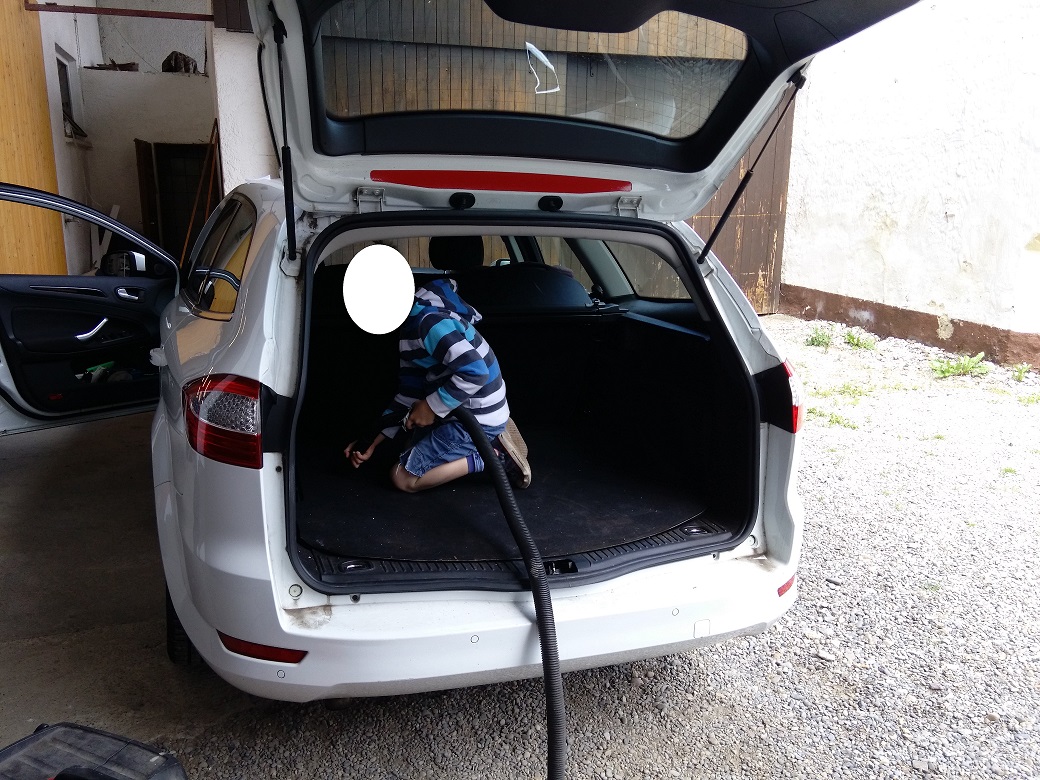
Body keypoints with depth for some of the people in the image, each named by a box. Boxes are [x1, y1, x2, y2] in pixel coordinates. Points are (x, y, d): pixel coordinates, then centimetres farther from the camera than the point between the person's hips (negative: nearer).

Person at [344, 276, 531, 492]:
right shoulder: (408, 323, 8)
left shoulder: (425, 320, -24)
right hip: (462, 410, 10)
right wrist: (373, 440, 7)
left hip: (477, 418, -10)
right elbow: (409, 392, 11)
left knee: (402, 478, -4)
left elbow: (475, 372, -31)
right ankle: (489, 442, 14)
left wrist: (431, 407, -20)